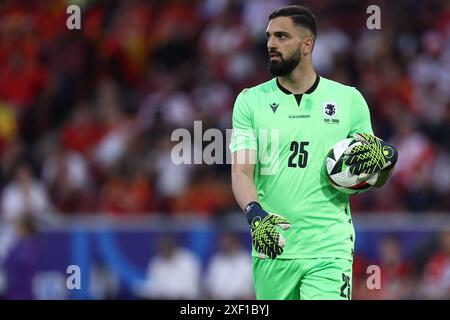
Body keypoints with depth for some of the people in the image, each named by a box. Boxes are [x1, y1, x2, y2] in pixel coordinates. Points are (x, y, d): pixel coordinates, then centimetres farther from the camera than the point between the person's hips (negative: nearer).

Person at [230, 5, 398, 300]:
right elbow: (241, 171, -3)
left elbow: (376, 182, 13)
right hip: (271, 246, 1)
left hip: (329, 250, -1)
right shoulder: (251, 101, 7)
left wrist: (387, 159, -11)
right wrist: (255, 214, -23)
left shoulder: (348, 100, 7)